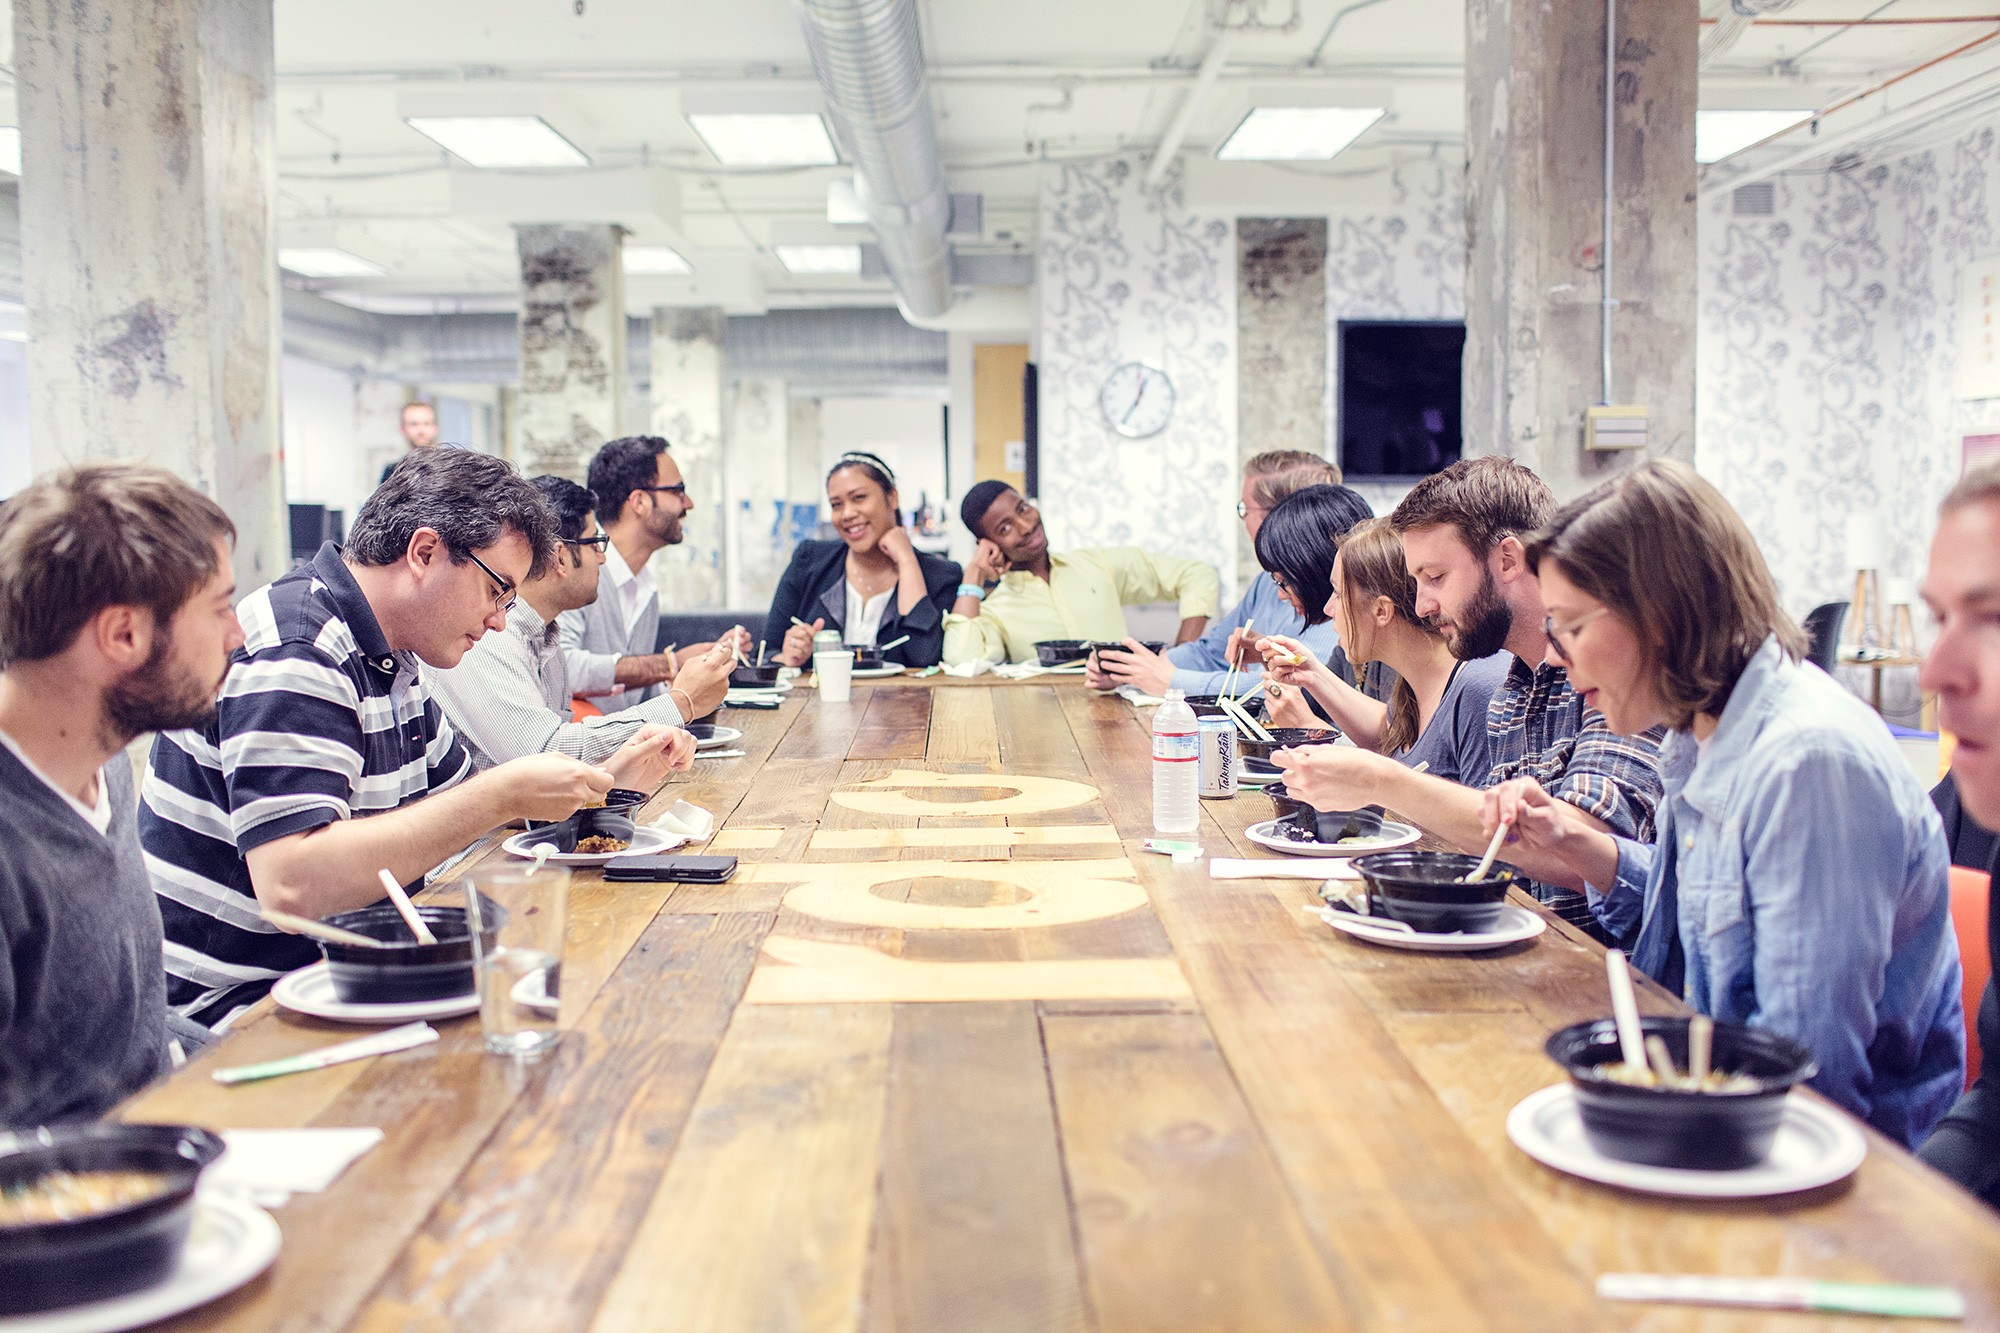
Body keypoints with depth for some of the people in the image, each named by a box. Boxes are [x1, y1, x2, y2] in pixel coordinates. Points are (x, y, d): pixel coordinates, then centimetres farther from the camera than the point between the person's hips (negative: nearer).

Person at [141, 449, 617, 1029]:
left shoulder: (391, 658, 11)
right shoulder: (293, 652, -20)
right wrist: (503, 796, -28)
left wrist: (601, 783, 4)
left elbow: (457, 800, 21)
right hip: (229, 1006, -9)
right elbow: (292, 883, -32)